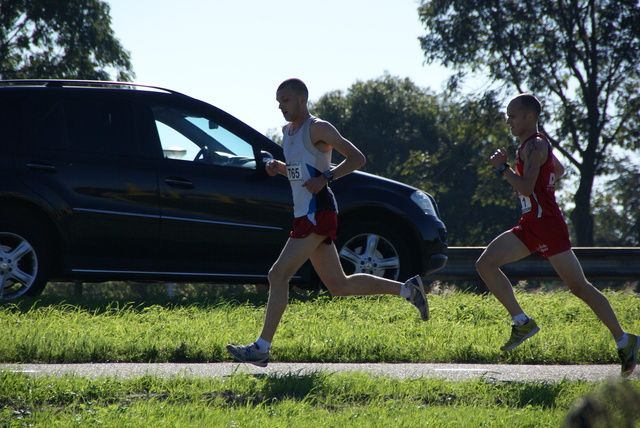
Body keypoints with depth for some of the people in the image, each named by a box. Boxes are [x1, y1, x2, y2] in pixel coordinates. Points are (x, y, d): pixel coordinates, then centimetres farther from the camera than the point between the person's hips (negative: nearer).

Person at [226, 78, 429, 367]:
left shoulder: (317, 129, -8)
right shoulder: (288, 131, 18)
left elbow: (357, 158, -11)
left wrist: (326, 178, -22)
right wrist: (278, 168, 9)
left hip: (317, 214, -10)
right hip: (304, 215, 10)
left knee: (278, 275, -14)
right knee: (338, 285, 11)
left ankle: (262, 348, -15)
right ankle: (407, 290, 20)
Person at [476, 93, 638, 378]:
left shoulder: (535, 146, -14)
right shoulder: (530, 145, 16)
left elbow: (526, 187, -26)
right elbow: (559, 170, 33)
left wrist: (503, 167, -14)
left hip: (547, 226, -10)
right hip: (529, 226, 10)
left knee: (579, 287, -6)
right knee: (485, 263, -2)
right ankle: (522, 323, 0)